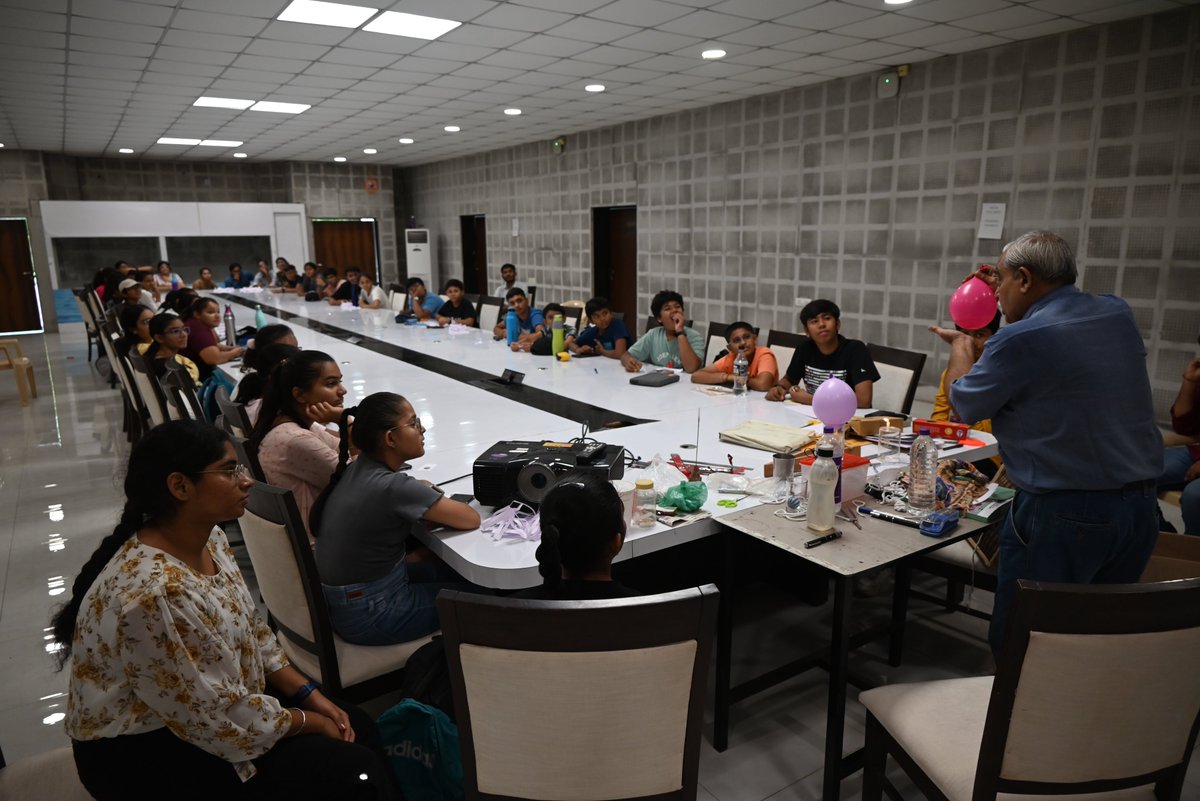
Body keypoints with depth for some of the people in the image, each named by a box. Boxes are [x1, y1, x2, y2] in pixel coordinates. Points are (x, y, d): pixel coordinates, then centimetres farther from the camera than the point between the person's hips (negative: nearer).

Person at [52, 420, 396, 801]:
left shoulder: (209, 539, -5)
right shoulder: (153, 592, -33)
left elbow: (251, 631, 7)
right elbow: (217, 718, -26)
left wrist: (311, 695, -1)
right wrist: (309, 721, -12)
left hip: (215, 699, 8)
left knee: (360, 730, 3)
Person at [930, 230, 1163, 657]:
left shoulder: (1018, 341, -20)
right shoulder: (1119, 314, 3)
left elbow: (963, 405, -4)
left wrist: (961, 345, 13)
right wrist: (1012, 297, 26)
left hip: (1061, 514, -8)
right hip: (1141, 508, 8)